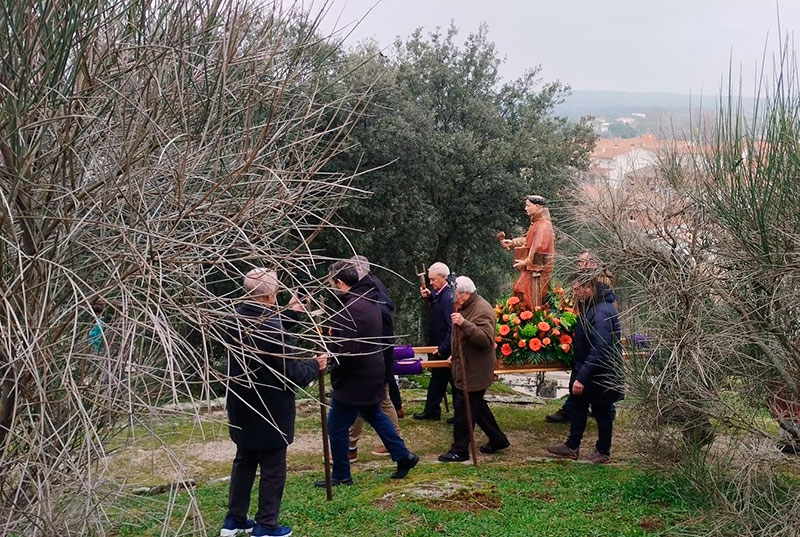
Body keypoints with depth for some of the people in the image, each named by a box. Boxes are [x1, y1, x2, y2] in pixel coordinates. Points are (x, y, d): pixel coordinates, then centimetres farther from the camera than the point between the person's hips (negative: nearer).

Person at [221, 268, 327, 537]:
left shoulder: (235, 322, -2)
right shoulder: (273, 329, -26)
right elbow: (293, 373, -21)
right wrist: (315, 365, -2)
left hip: (242, 409, 8)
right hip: (270, 413, -8)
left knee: (244, 463, 20)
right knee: (273, 470, 6)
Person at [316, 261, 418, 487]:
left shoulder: (349, 309, -25)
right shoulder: (369, 299, 6)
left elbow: (347, 351, -27)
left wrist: (335, 375, -12)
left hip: (354, 379, -10)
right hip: (373, 374, 10)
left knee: (337, 425, 2)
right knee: (374, 416, 25)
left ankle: (340, 475, 13)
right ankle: (403, 456, 30)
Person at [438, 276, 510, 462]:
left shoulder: (482, 310, -21)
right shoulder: (464, 307, 11)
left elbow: (486, 339, -33)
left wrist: (464, 324, -41)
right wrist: (455, 355, 25)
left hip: (474, 371, -10)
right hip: (464, 368, 11)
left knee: (464, 409, -4)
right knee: (477, 406, 19)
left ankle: (460, 451, 5)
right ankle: (498, 440, 30)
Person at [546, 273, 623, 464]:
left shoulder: (601, 312, -28)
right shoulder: (590, 307, 5)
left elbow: (599, 350, -32)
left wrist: (582, 377, -31)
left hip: (600, 376, -10)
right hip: (585, 371, 10)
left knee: (602, 412, 8)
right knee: (578, 406, 18)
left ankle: (603, 452, 25)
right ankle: (572, 447, 31)